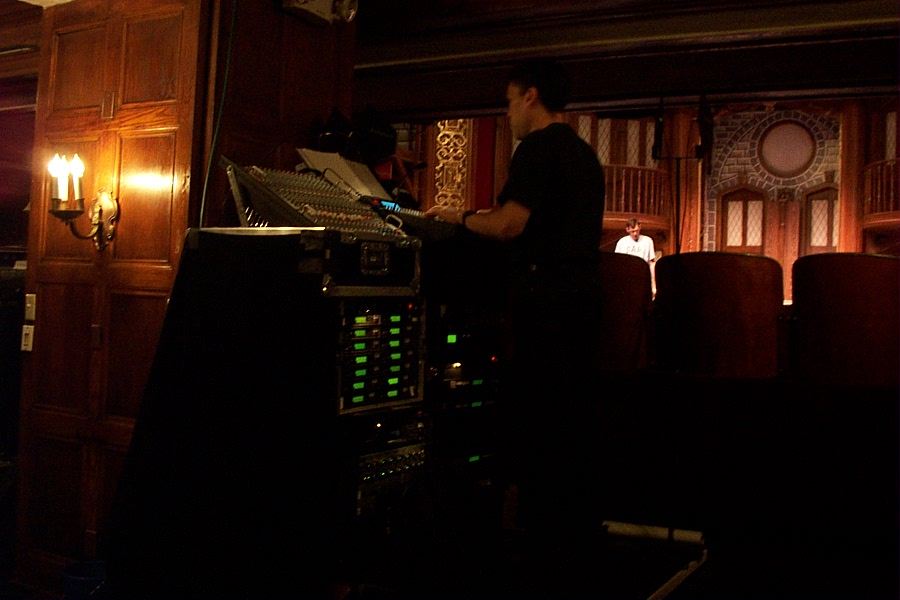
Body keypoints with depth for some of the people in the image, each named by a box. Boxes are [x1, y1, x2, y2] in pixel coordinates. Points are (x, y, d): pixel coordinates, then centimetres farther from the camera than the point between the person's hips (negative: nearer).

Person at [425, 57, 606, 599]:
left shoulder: (539, 147, -8)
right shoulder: (585, 153, 22)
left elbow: (510, 224, -17)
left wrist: (461, 218, 1)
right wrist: (486, 216, 26)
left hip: (546, 297, -10)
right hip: (582, 293, 10)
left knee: (534, 430, -6)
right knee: (575, 427, 13)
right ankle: (580, 536, 23)